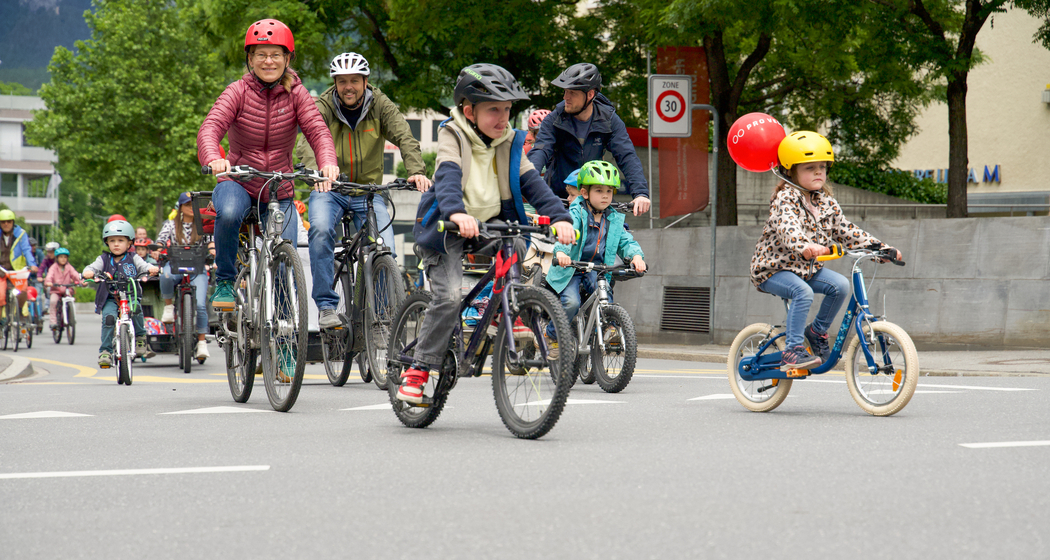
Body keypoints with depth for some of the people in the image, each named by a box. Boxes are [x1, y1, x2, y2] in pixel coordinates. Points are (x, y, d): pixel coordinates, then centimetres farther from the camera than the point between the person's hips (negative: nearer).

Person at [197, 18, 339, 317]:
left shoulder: (296, 94, -4)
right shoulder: (238, 91, -9)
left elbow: (318, 131, -18)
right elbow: (210, 127, -24)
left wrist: (328, 163, -40)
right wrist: (213, 159, -47)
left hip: (279, 191, 2)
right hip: (239, 182, -2)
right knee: (228, 214, -36)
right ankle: (224, 281, -13)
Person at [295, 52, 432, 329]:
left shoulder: (380, 105, -4)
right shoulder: (322, 108, -8)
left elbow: (405, 137, -18)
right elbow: (306, 143, -25)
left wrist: (416, 170, -39)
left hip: (368, 191, 1)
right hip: (329, 190, -1)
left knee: (386, 252, -15)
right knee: (321, 228, -31)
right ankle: (326, 306, -22)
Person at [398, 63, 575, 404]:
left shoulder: (509, 144, 3)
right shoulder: (453, 136, -10)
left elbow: (531, 182, -6)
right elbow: (448, 176, -28)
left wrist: (559, 216, -24)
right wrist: (456, 212, -49)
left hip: (493, 225, 5)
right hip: (448, 230, -5)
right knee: (450, 296, -22)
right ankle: (419, 369, -12)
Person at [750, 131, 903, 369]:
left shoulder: (827, 204, 4)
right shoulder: (785, 199, -19)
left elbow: (845, 231, 8)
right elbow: (787, 228, -39)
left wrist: (880, 248, -2)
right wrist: (804, 246, -60)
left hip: (808, 268, 7)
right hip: (773, 269, -7)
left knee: (840, 285, -12)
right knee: (803, 292, -32)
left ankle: (817, 331, 8)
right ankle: (792, 350, -29)